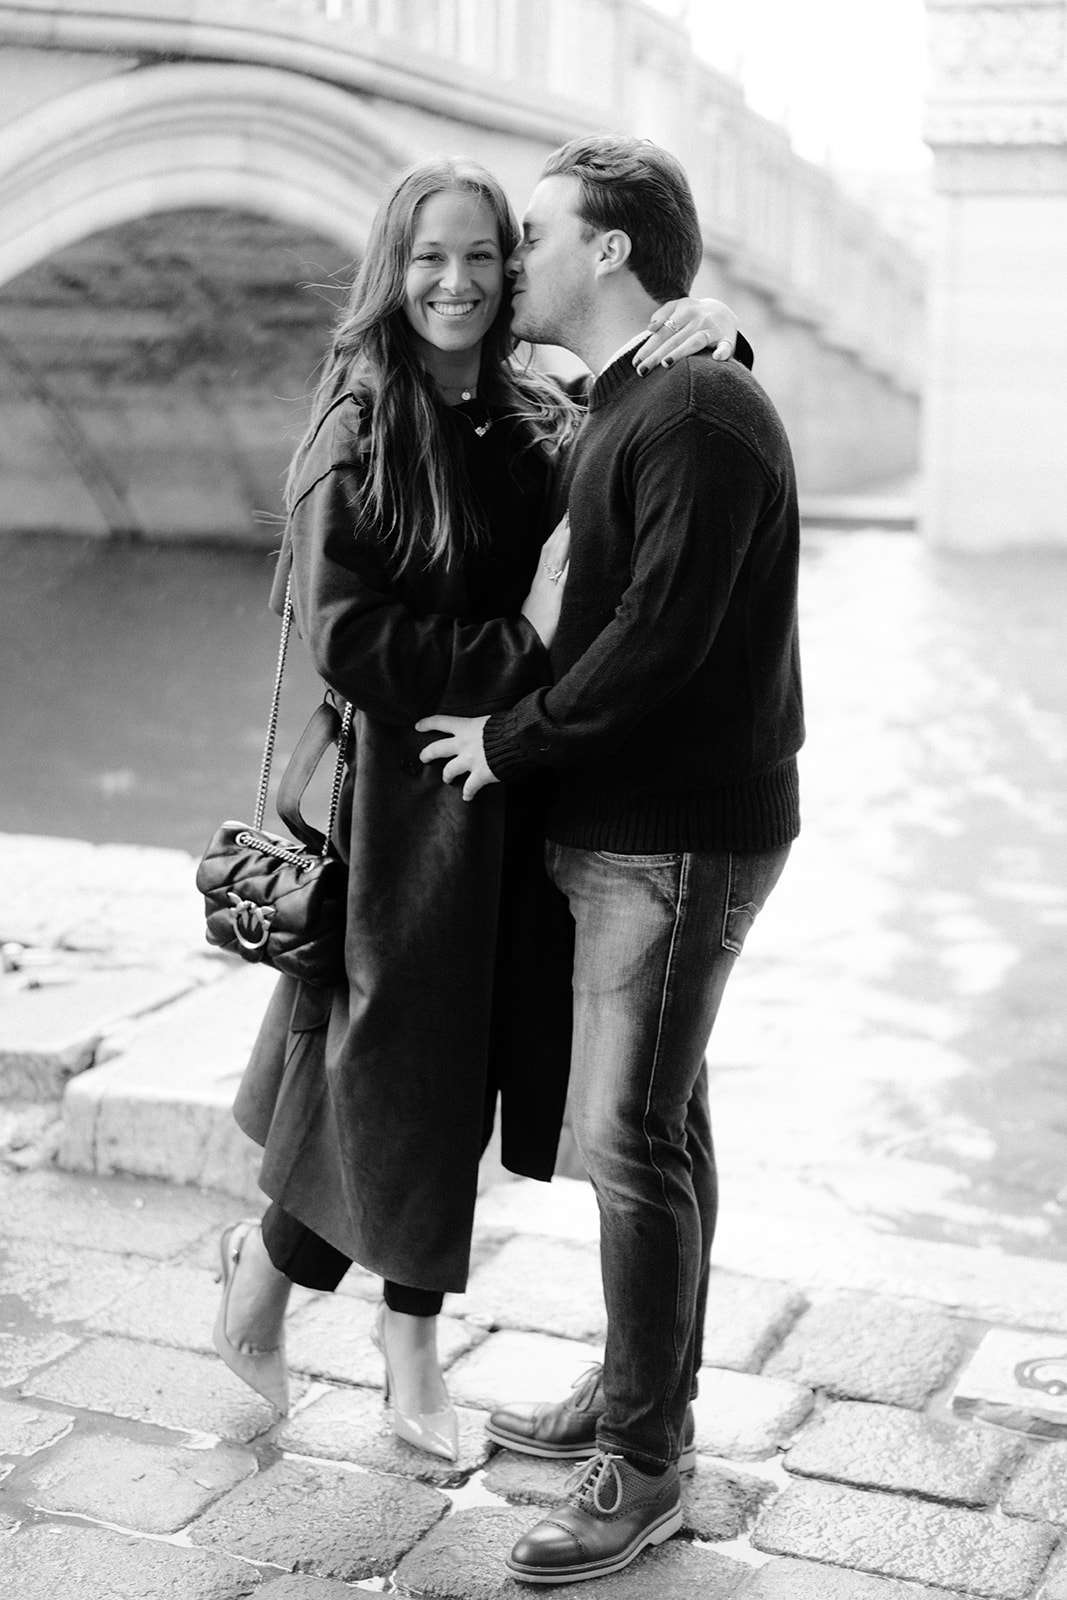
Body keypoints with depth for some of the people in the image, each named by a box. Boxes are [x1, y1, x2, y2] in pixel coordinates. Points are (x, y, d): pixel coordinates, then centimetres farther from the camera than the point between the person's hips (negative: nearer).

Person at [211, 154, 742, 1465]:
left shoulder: (543, 420, 6)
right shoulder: (359, 434, -10)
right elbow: (346, 640, -16)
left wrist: (712, 334, -11)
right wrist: (520, 642, -19)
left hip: (509, 805, 5)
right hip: (399, 793, -5)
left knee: (456, 1069, 13)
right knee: (387, 1060, 4)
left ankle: (410, 1333, 30)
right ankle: (262, 1271, 31)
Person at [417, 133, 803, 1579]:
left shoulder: (700, 412, -17)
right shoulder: (620, 410, 15)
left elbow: (659, 643, -23)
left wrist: (509, 743, -13)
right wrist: (529, 737, 7)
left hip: (682, 837, -10)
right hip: (622, 823, 10)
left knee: (630, 1138, -5)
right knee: (657, 1124, 17)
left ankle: (646, 1468, 7)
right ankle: (637, 1391, 30)